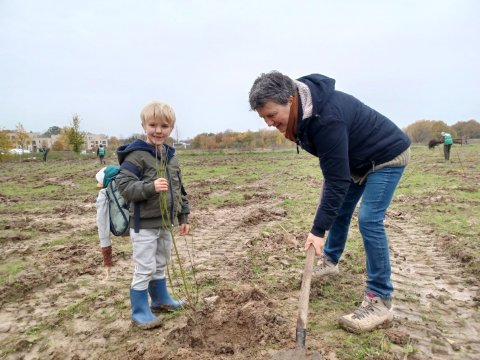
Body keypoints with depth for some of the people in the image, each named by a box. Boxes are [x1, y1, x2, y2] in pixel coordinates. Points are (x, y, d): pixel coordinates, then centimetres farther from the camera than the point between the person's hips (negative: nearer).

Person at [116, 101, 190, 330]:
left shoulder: (171, 156, 8)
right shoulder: (136, 155, -15)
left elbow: (179, 189, 13)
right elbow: (124, 185, -21)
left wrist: (183, 216, 14)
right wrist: (150, 187, -36)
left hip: (165, 222, 7)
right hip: (144, 224, -7)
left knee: (161, 264, 22)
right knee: (145, 269, 2)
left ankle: (161, 299, 41)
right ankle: (140, 311, 20)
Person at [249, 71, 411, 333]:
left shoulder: (327, 118, -38)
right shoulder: (300, 108, -11)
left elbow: (336, 180, -35)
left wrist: (318, 230, -33)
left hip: (386, 156, -9)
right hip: (356, 159, 9)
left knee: (369, 220, -18)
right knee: (339, 209, 16)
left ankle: (380, 301, -8)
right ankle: (329, 260, 38)